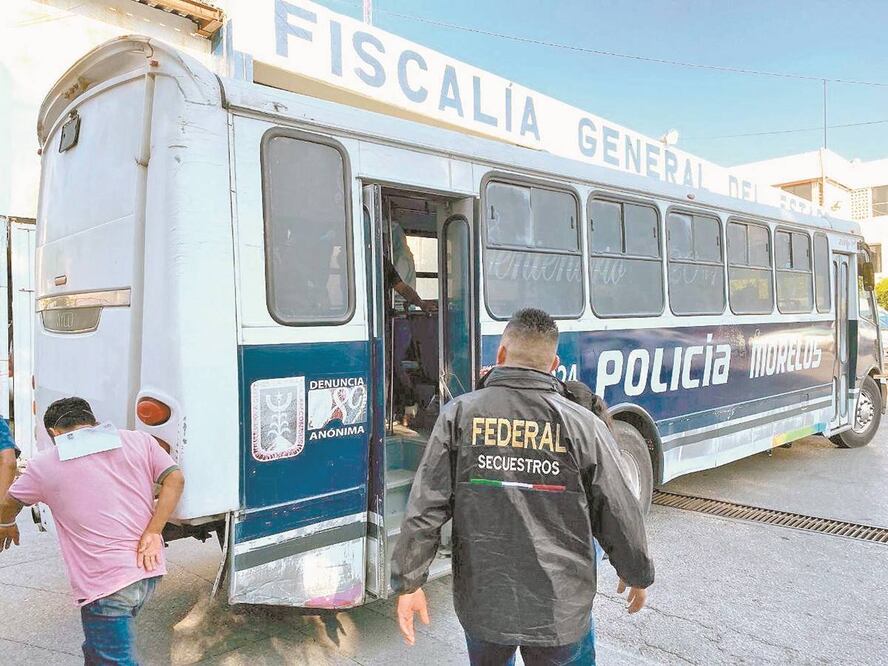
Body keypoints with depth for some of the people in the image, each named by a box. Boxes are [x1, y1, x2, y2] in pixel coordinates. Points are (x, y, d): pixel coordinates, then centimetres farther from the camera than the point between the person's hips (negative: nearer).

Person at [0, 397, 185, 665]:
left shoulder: (44, 463, 4)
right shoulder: (138, 440, 7)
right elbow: (175, 478, -5)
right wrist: (151, 533, -6)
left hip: (104, 583, -5)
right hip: (148, 573, 5)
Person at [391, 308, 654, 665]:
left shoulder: (460, 414, -9)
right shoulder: (582, 424, -11)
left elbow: (424, 509, -9)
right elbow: (619, 515, -3)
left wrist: (408, 582, 2)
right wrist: (637, 575, 14)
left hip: (481, 602, 2)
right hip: (560, 608, -1)